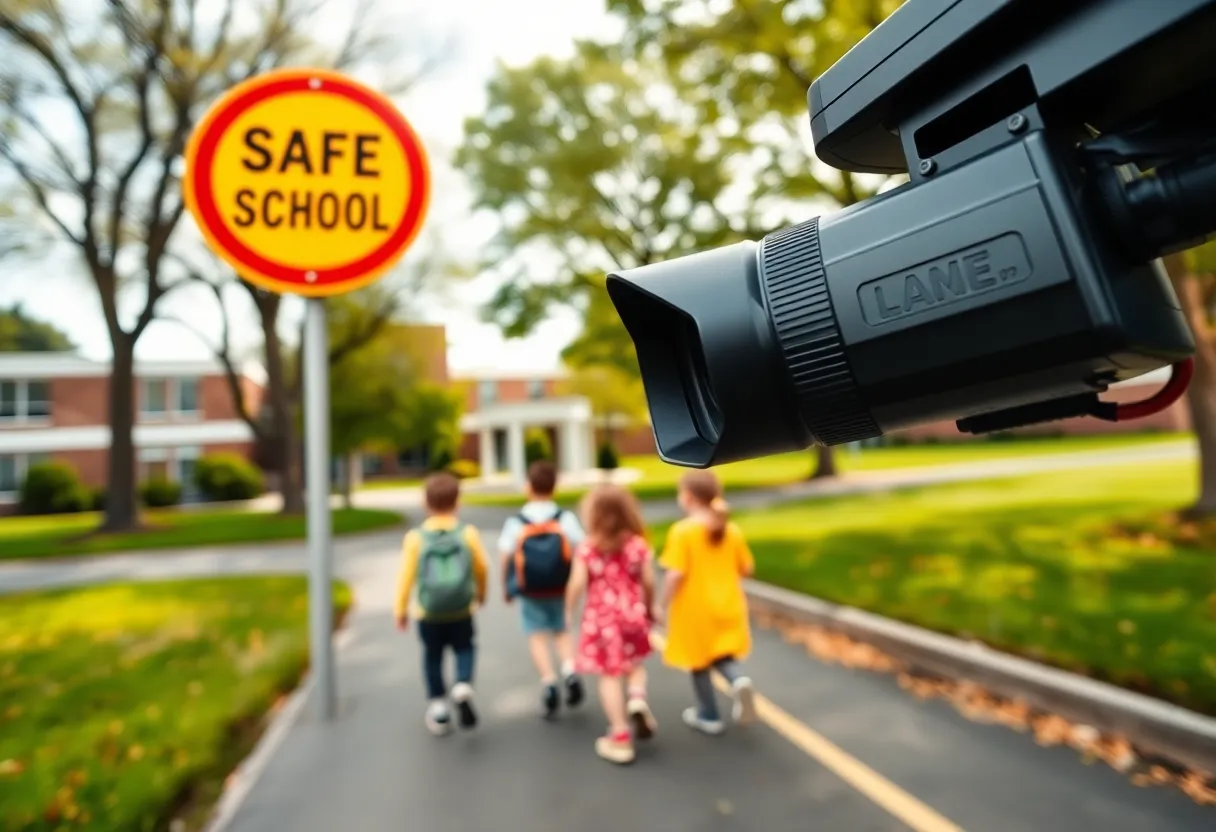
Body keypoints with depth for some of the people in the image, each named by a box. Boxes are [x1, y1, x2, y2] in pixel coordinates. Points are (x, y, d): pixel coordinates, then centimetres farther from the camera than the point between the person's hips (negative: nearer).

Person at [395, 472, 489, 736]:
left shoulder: (415, 538, -11)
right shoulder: (468, 534, -10)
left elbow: (407, 576, -7)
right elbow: (481, 568, -1)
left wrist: (400, 609, 6)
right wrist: (481, 593, 18)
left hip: (427, 614, 0)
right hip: (461, 612, 0)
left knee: (432, 656, 19)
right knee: (465, 648, 20)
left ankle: (437, 705, 23)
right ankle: (463, 687, -2)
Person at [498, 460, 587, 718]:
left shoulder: (515, 523, -6)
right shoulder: (566, 518, -5)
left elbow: (506, 559, -6)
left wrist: (508, 587, 8)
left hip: (529, 591, -1)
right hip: (560, 589, 2)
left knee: (537, 635, 7)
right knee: (561, 631, 17)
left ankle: (548, 681, -8)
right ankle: (570, 670, -3)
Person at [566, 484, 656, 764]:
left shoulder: (587, 548, -10)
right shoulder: (638, 545, -4)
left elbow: (577, 584, -13)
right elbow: (648, 582, -2)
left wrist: (569, 610, 4)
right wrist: (649, 608, 14)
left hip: (600, 618, -2)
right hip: (632, 615, 2)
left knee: (610, 675, 6)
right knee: (634, 664, 25)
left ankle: (620, 738, 12)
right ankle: (637, 699, -3)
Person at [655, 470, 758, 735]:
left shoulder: (682, 531, -19)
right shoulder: (732, 530, -3)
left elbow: (675, 574, -22)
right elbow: (747, 569, 4)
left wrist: (663, 605, -10)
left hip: (695, 609, -4)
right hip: (727, 606, 4)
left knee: (699, 662, 15)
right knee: (722, 655, 20)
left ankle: (709, 715, 28)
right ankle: (739, 681, -9)